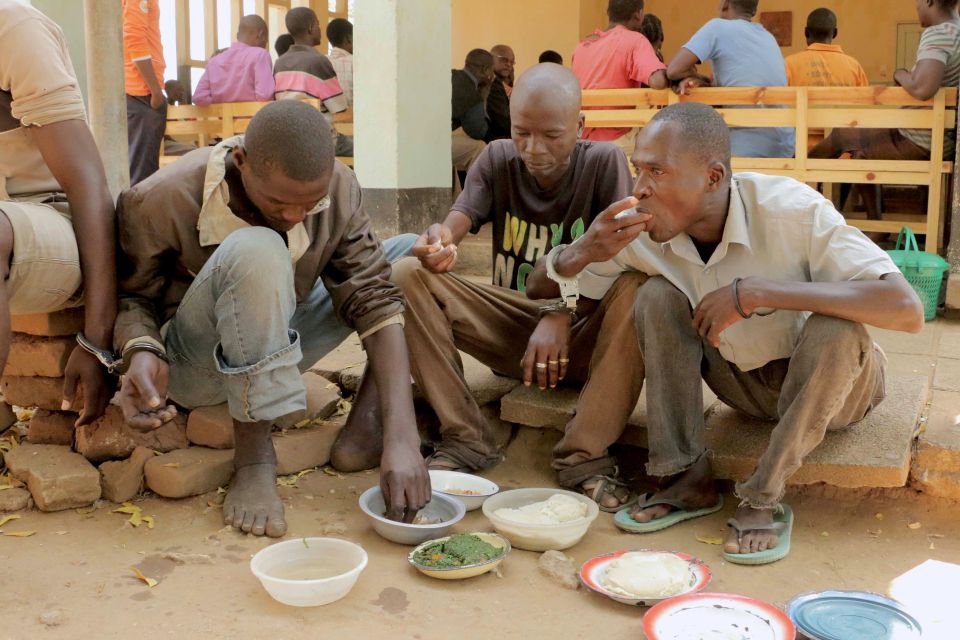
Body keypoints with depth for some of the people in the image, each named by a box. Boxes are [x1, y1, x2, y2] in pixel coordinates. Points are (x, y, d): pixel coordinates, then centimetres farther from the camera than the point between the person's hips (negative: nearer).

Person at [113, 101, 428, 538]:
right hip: (194, 367, -4)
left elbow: (374, 301, -20)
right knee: (257, 250, -36)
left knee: (409, 253, -6)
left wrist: (401, 439, -32)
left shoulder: (338, 188, -15)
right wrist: (142, 351, -34)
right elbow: (130, 296, -8)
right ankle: (253, 459, -25)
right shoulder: (161, 202, -24)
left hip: (276, 350, 5)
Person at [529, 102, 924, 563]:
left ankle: (763, 499, -17)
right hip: (745, 382, 4)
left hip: (831, 384, -3)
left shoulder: (791, 210, -30)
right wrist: (583, 253, -32)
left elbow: (907, 309, -39)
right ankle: (689, 479, -10)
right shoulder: (641, 230, -17)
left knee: (836, 329, -35)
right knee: (657, 297, -18)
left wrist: (756, 291, -42)